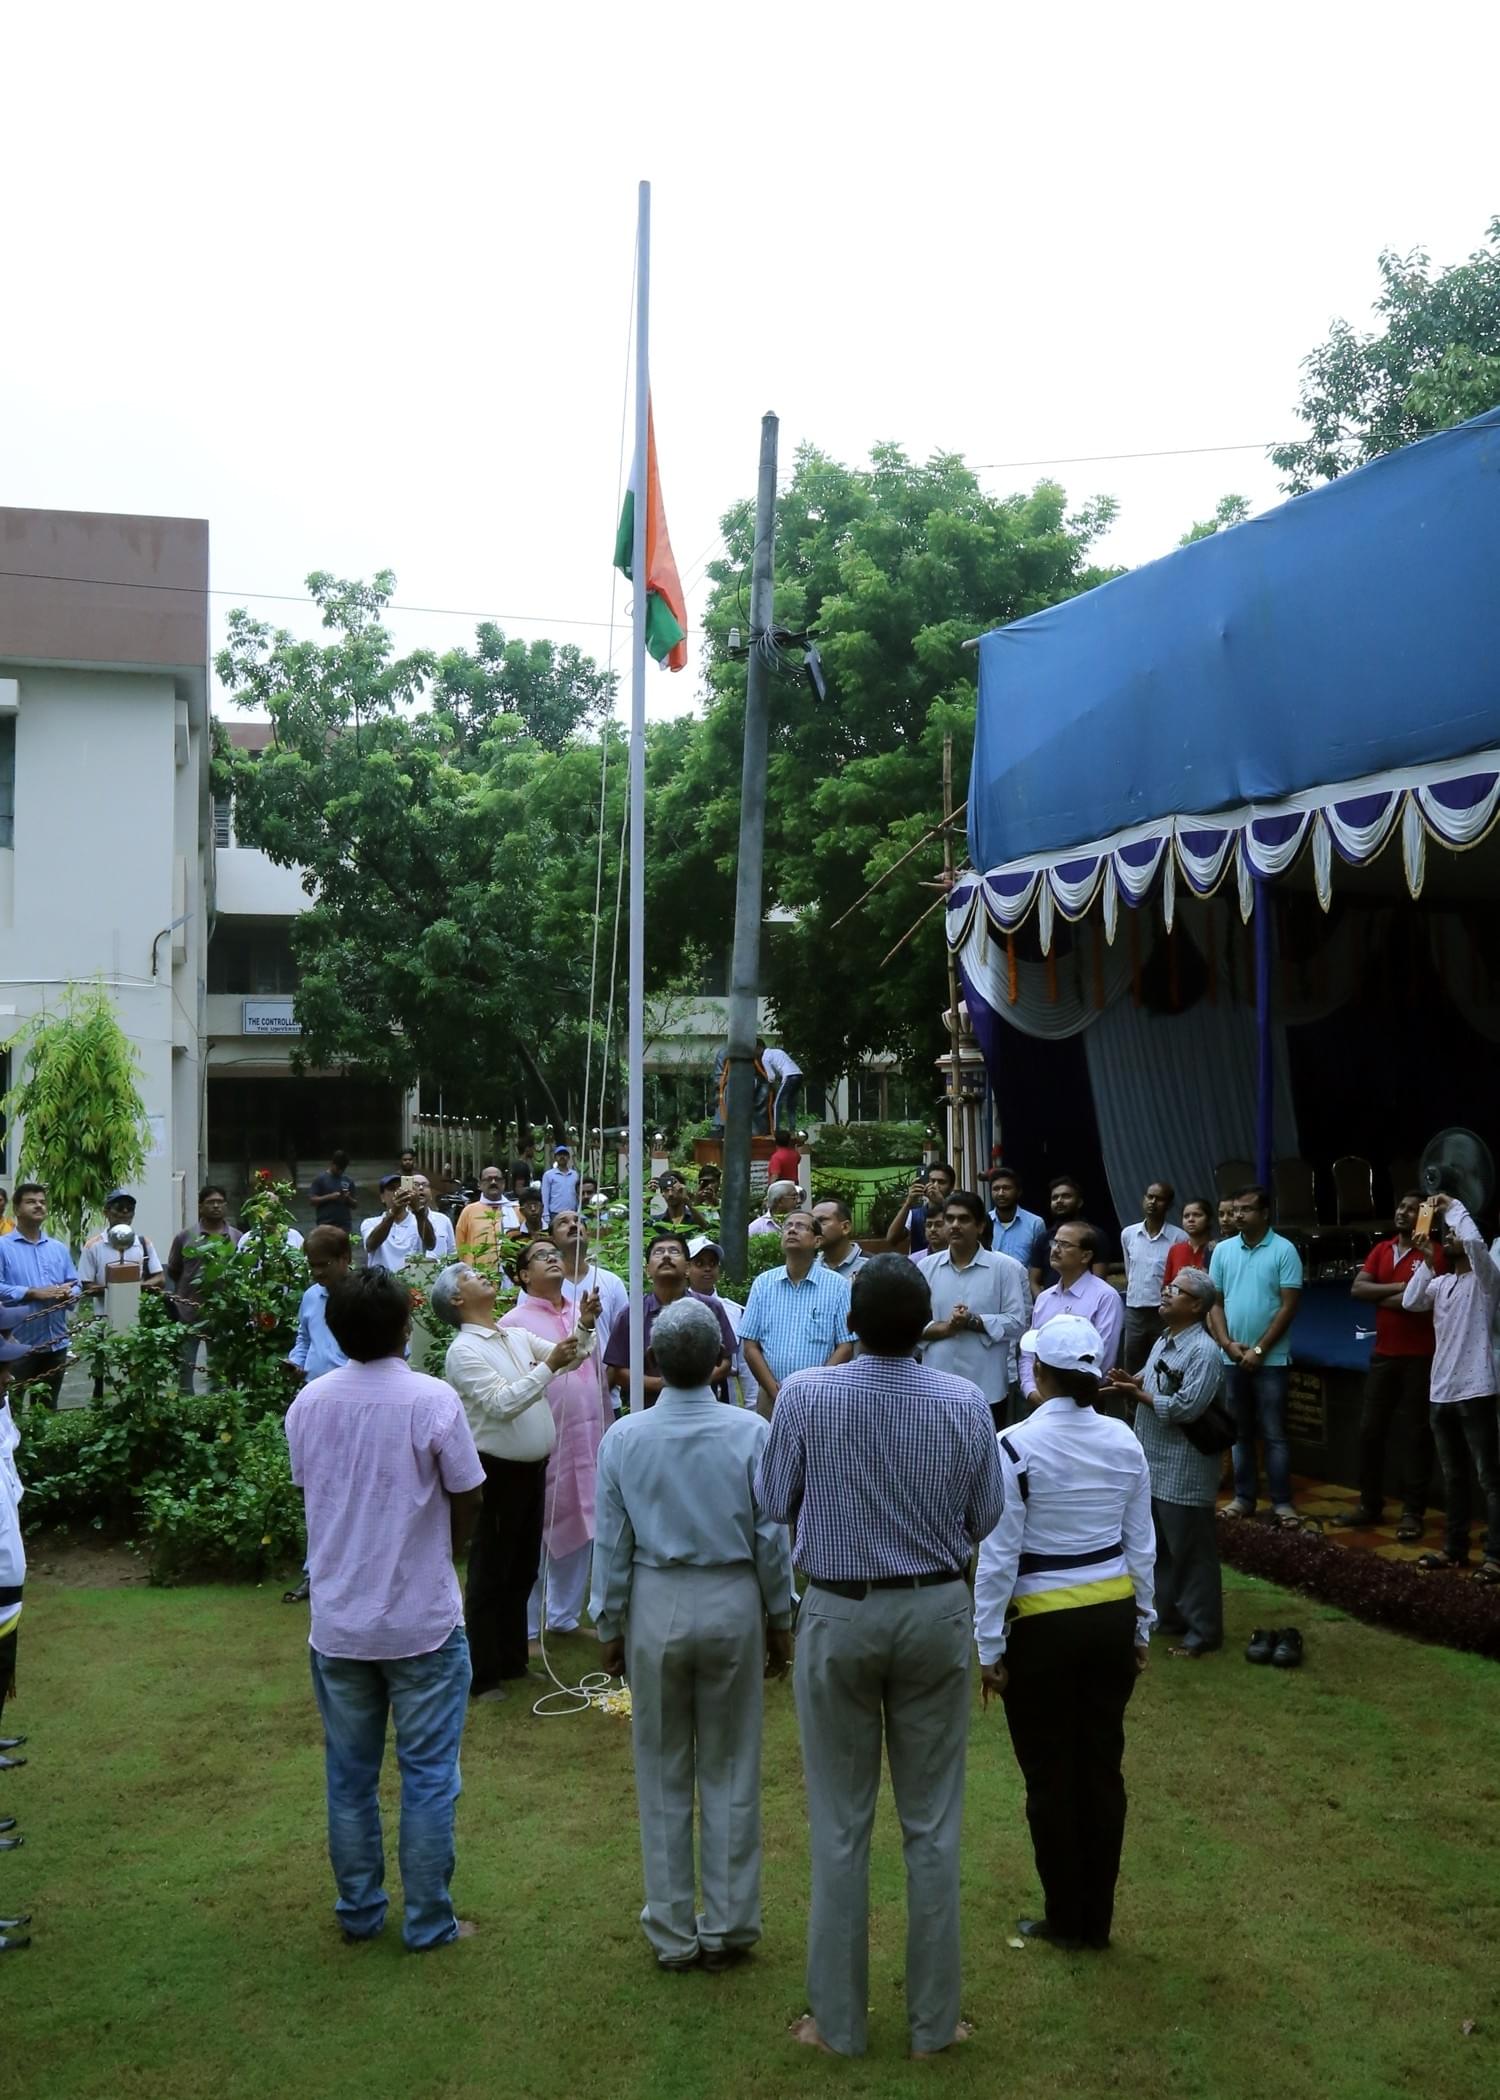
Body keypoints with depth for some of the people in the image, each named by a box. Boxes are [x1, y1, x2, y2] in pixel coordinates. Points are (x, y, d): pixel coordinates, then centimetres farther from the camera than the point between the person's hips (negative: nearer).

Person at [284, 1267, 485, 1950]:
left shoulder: (308, 1402, -5)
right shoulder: (433, 1400, -17)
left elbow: (306, 1489, 8)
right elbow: (467, 1502, -8)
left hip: (337, 1621, 4)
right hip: (422, 1621, -4)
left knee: (349, 1773, 17)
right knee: (427, 1774, 9)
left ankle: (358, 1911, 29)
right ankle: (428, 1921, 18)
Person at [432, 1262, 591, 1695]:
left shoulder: (518, 1336, 9)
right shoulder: (463, 1351, -14)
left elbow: (571, 1356, 10)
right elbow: (503, 1404, -23)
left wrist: (586, 1326, -7)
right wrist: (548, 1366, -25)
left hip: (532, 1468, 8)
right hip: (497, 1472, -7)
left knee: (522, 1571, 17)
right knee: (490, 1577, 1)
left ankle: (512, 1661, 29)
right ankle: (482, 1676, 10)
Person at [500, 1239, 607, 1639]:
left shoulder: (583, 1310, 10)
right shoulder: (515, 1323, -8)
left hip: (589, 1436, 6)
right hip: (546, 1442, -6)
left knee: (579, 1528, 13)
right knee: (538, 1536, 2)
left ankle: (564, 1616, 27)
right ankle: (525, 1627, 13)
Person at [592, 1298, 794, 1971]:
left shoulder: (624, 1438, -9)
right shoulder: (751, 1433, -12)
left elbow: (611, 1544, -2)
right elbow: (772, 1538, -5)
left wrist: (609, 1626, 10)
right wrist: (780, 1622, 7)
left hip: (655, 1609, 1)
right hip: (733, 1606, 0)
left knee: (664, 1774, 13)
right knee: (731, 1771, 12)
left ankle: (673, 1933, 23)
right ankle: (729, 1927, 22)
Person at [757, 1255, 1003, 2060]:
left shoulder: (805, 1396, -15)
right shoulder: (964, 1402, -11)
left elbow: (776, 1503, -3)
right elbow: (984, 1517, -2)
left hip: (839, 1614, -1)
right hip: (936, 1611, 1)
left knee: (840, 1825, 11)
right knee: (933, 1824, 13)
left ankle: (838, 2022, 23)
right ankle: (934, 2022, 24)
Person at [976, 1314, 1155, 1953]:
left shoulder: (1015, 1446, -17)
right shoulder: (1124, 1441, -2)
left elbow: (999, 1556, -15)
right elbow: (1141, 1545, 5)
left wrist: (990, 1647, -6)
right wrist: (1141, 1629, 16)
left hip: (1043, 1625, -5)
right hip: (1113, 1615, 5)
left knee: (1050, 1776, 10)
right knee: (1103, 1768, 15)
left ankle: (1065, 1920, 23)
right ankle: (1097, 1919, 27)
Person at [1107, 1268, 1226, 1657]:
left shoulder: (1203, 1350, -19)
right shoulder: (1164, 1339, 11)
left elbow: (1186, 1408, -26)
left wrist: (1137, 1394, -17)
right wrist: (1130, 1381, -3)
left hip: (1183, 1471, -9)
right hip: (1154, 1463, 9)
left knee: (1191, 1551, 1)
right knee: (1160, 1547, 18)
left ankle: (1204, 1630, 12)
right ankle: (1168, 1614, 32)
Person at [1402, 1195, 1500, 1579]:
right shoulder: (1441, 1282, 15)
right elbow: (1410, 1303, 2)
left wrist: (1453, 1207, -10)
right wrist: (1427, 1261, 2)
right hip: (1441, 1392, 7)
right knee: (1452, 1477, 14)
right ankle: (1454, 1547, 22)